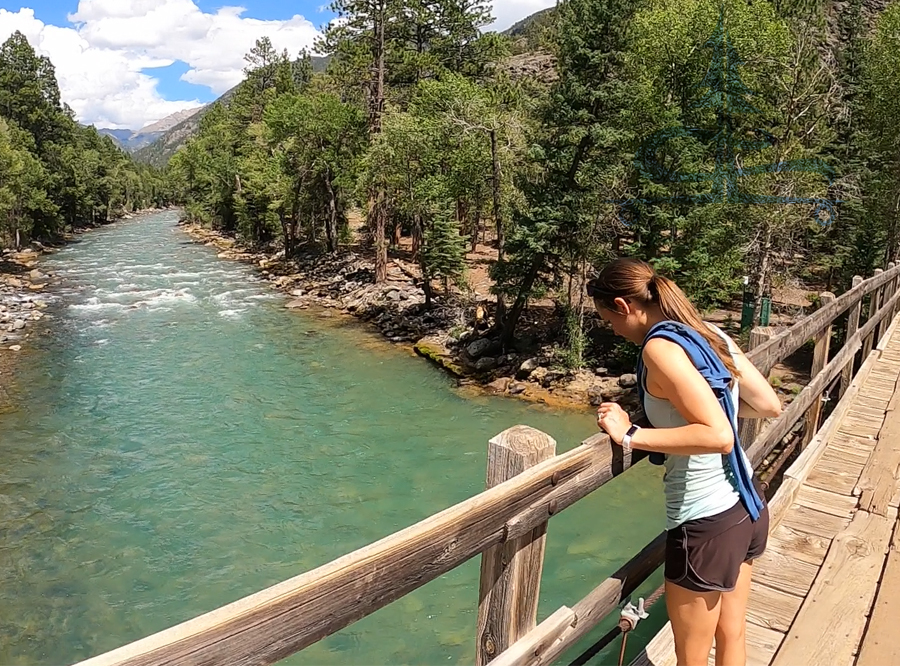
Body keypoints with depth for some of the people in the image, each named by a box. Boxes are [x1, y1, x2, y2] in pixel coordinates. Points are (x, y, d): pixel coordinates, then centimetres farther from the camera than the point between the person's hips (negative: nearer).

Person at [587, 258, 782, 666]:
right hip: (747, 507, 8)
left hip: (706, 524, -8)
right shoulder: (711, 334, 3)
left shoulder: (660, 347, -21)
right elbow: (770, 405, 6)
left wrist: (631, 435, -22)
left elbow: (718, 436, -28)